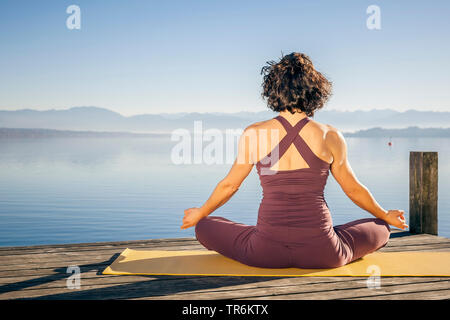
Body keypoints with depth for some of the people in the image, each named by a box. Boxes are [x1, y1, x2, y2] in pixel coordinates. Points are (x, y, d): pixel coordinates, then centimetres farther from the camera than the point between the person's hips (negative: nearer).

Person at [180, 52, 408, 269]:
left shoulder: (254, 134, -4)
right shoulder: (330, 136, -3)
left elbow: (229, 185, 7)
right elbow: (353, 189, 10)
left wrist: (199, 214, 26)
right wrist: (386, 216, 30)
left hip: (266, 253, -1)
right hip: (321, 255, 1)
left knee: (204, 228, 23)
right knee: (380, 229, 28)